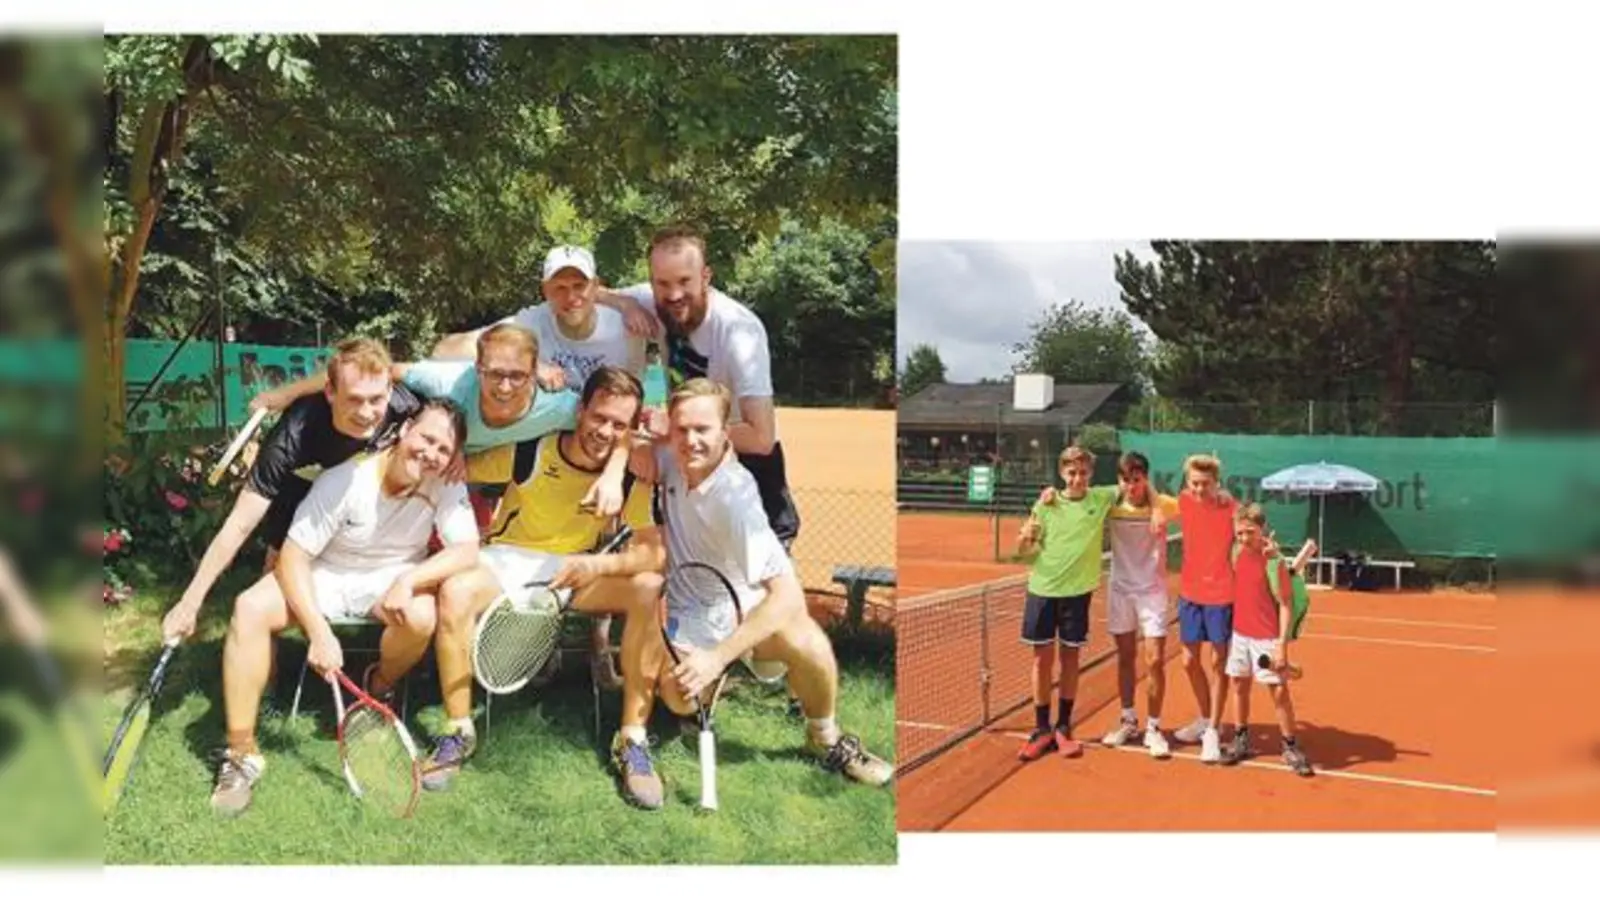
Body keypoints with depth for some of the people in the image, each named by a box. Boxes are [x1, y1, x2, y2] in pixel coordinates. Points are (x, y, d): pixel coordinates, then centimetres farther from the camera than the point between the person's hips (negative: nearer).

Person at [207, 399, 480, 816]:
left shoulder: (447, 486, -16)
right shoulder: (343, 482, -22)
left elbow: (467, 550, -21)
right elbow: (293, 556, -20)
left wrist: (409, 580, -37)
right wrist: (319, 631, -29)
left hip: (394, 580, 1)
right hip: (325, 576, 0)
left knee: (422, 617, -33)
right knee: (250, 608, -26)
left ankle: (379, 688, 5)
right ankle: (242, 753, -16)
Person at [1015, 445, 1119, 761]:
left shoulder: (1101, 498, -2)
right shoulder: (1046, 504, -3)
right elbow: (1024, 551, 1)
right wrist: (1025, 539, -22)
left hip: (1077, 591, 0)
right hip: (1042, 589, 0)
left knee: (1070, 659, 9)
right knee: (1042, 658, 5)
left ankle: (1063, 728, 21)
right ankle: (1041, 729, 16)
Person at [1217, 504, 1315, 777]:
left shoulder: (1274, 562, -17)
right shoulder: (1237, 553, 0)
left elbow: (1285, 606, -14)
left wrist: (1282, 644, -18)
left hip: (1267, 638, -6)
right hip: (1240, 633, 6)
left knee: (1279, 691, -1)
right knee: (1239, 685, 14)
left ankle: (1290, 747, 13)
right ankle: (1241, 740, 28)